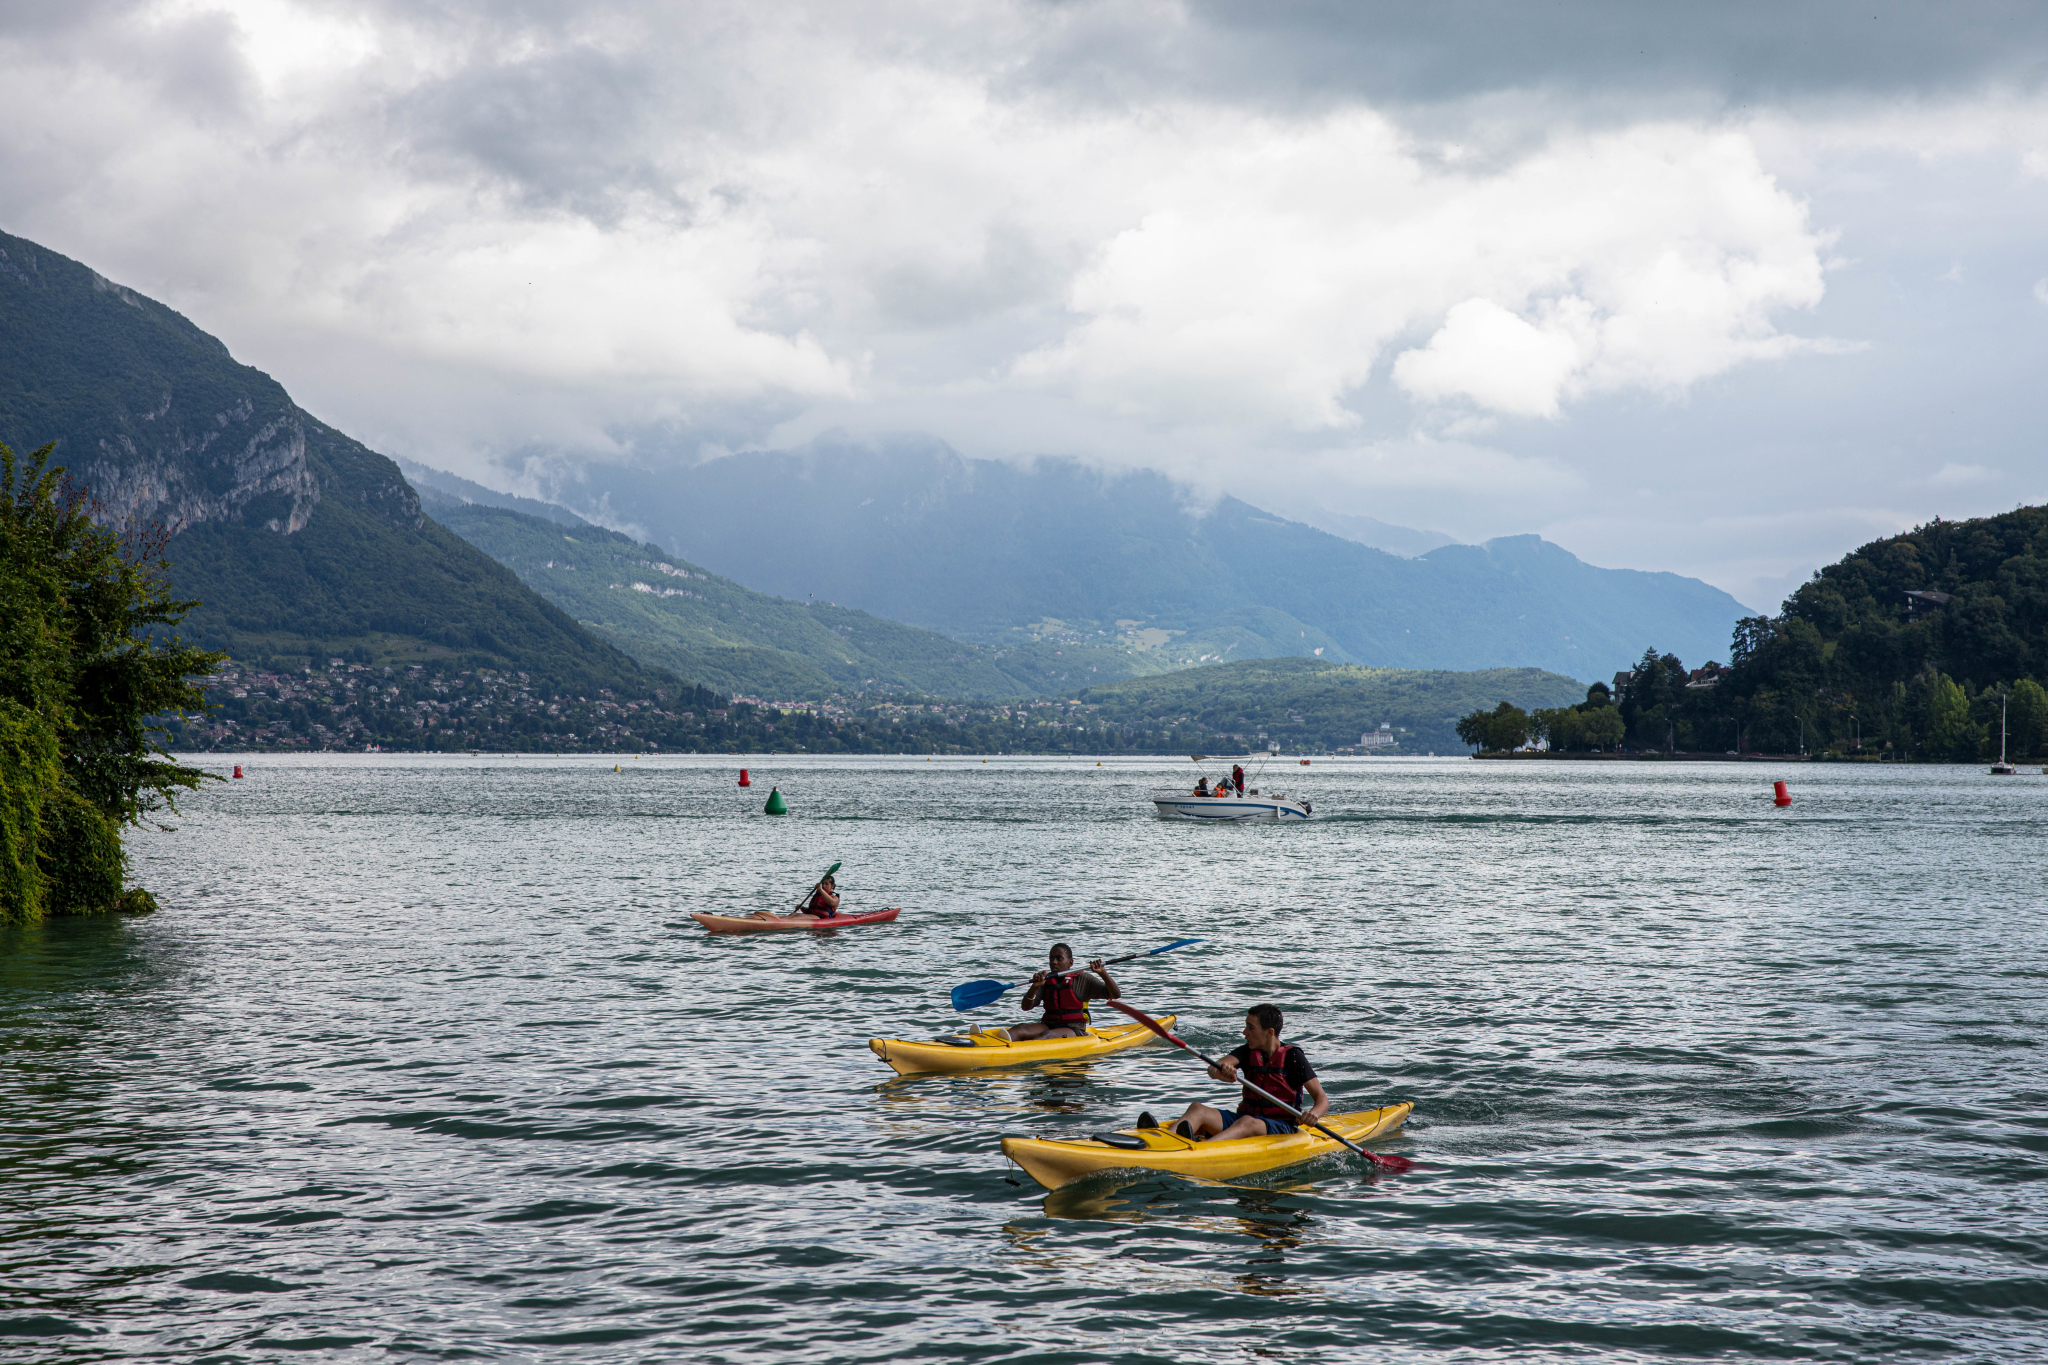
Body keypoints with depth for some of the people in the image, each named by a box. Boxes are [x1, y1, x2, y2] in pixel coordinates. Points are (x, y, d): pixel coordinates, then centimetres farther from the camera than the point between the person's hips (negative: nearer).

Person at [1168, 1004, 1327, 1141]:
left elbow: (1322, 1099, -7)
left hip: (1281, 1127, -5)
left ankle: (1200, 1147, -66)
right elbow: (1213, 1069, -10)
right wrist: (1220, 1072, -36)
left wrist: (1313, 1114, -31)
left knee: (1247, 1123, -38)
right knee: (1197, 1109, -20)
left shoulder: (1292, 1057, -3)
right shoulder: (1247, 1052, 9)